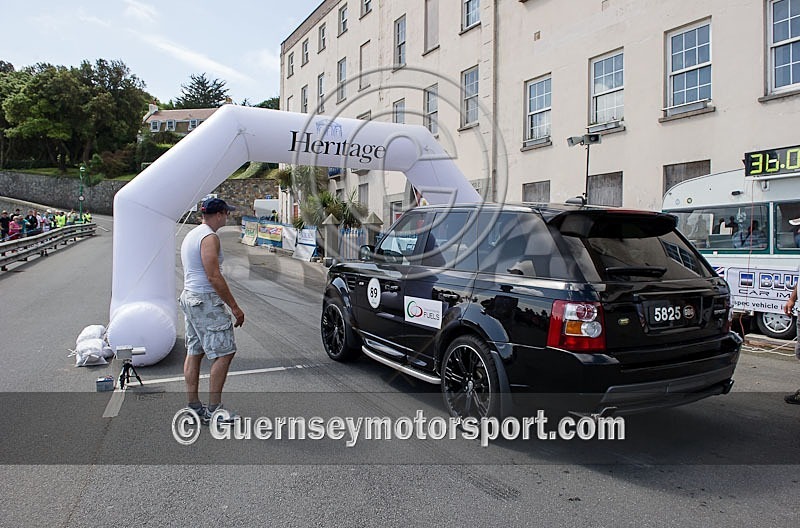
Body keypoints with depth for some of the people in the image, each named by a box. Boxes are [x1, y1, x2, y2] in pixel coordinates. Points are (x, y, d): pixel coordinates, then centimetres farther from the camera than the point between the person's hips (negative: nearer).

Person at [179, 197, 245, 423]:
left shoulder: (191, 235, 16)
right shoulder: (209, 237, -15)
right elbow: (214, 277, -21)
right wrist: (234, 307, -17)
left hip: (189, 297, 11)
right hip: (206, 301, -10)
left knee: (194, 352, 12)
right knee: (224, 353, -6)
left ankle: (193, 406, 19)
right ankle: (213, 410, -3)